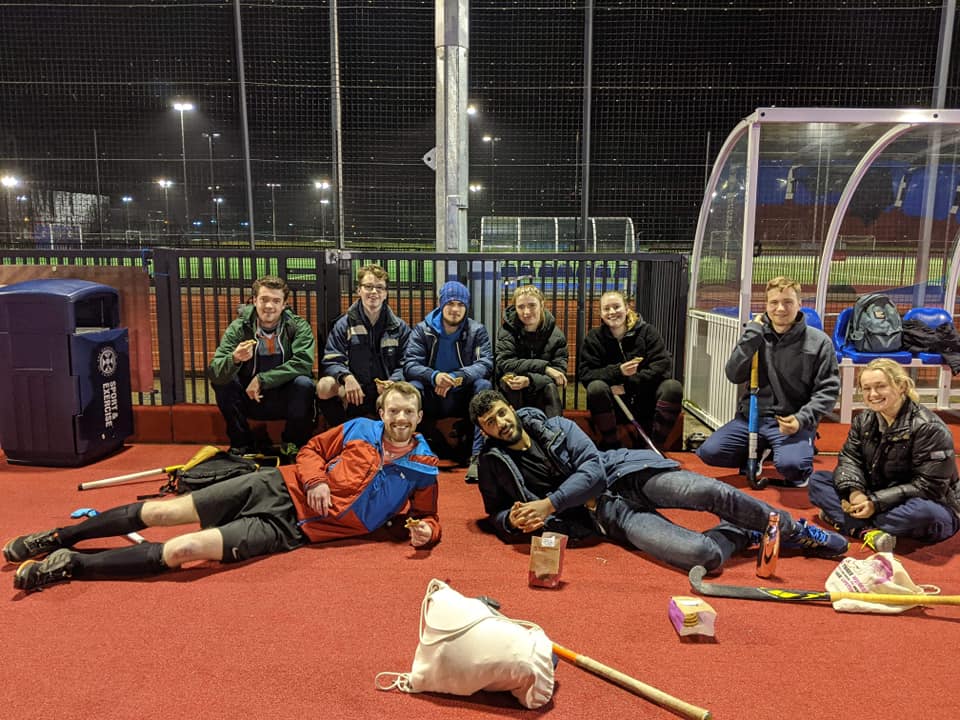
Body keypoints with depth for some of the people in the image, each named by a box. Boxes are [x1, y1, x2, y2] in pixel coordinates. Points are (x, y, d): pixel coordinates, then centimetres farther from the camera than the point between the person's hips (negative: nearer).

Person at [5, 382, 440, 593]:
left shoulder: (422, 471, -1)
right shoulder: (359, 429, 3)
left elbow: (424, 516, 10)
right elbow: (312, 449, 12)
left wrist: (425, 531, -14)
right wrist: (315, 479, -8)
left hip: (291, 529, -2)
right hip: (278, 488, 2)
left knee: (181, 550, -18)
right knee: (161, 511, 0)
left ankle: (72, 566, -3)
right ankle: (61, 538, 22)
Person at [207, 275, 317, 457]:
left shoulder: (299, 326, -10)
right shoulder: (239, 328, -8)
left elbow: (303, 363, -24)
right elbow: (214, 372, -19)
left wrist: (262, 379, -25)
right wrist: (234, 359, -40)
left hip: (286, 400, -1)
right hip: (251, 399, 2)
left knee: (304, 383, -30)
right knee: (222, 381, -21)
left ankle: (292, 444, -4)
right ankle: (241, 444, -2)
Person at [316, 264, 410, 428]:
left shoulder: (399, 327, 10)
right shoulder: (344, 325, 7)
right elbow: (331, 362, -1)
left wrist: (393, 382, -17)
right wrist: (346, 377, -23)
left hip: (386, 396, 1)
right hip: (353, 395, -1)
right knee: (324, 387, -31)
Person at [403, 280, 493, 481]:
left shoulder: (477, 331, -1)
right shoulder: (422, 330, -1)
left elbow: (486, 364, -15)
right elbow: (409, 365, -13)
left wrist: (457, 377, -34)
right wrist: (434, 376, -35)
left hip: (463, 397, 0)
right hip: (431, 399, 0)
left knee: (484, 386, -29)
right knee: (412, 387, -29)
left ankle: (478, 456, -31)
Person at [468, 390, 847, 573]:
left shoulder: (554, 427, 3)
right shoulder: (494, 464, 5)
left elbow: (593, 471, -7)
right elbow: (496, 513, 15)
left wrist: (547, 504, -19)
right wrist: (513, 521, -11)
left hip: (625, 472, 2)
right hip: (604, 514, -1)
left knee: (708, 492, -25)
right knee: (703, 554, -27)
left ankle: (794, 530, 4)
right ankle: (739, 533, 9)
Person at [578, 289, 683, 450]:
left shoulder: (648, 331, 1)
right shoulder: (593, 338, 2)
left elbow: (661, 366, -10)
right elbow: (586, 374, -8)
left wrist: (627, 385, -18)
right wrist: (618, 372, -24)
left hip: (646, 402, 1)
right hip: (612, 405, -1)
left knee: (673, 387, -26)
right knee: (596, 387, -32)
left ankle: (655, 447, -18)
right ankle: (611, 447, -19)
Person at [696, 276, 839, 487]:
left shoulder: (818, 342, -1)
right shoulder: (755, 335, 5)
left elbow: (828, 389, -3)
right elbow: (734, 375, -5)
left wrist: (802, 419, -18)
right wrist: (751, 335, -10)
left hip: (793, 421, -3)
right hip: (751, 417, 3)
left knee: (790, 465, -32)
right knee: (709, 452, -16)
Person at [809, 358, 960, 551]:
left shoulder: (929, 428, -20)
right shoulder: (864, 420, 1)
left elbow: (929, 486, -23)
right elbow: (849, 458, -3)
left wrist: (877, 502, -27)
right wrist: (854, 492, -25)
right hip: (874, 499, 6)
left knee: (923, 512, -41)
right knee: (817, 480, -5)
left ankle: (842, 520, -26)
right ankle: (868, 532, -27)